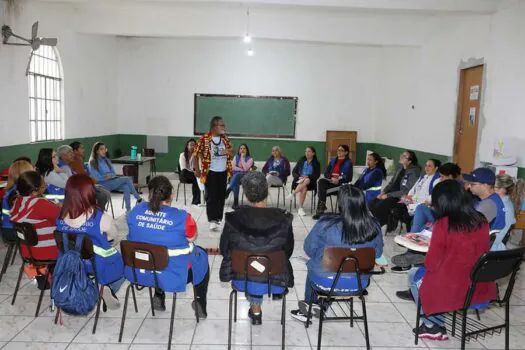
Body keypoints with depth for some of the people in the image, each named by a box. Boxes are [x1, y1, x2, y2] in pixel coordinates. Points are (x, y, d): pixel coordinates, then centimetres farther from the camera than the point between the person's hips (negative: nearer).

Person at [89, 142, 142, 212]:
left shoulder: (106, 160, 15)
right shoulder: (93, 162, -5)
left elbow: (114, 173, 13)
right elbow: (97, 178, -14)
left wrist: (110, 176, -8)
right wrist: (107, 176, -9)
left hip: (111, 181, 6)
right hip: (103, 184, -6)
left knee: (126, 187, -26)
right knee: (128, 179, -21)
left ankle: (128, 210, -27)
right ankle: (138, 199, -10)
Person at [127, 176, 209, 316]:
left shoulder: (136, 210, -8)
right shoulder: (181, 217, -22)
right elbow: (192, 237, -3)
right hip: (172, 274, -4)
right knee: (202, 255, 23)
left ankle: (158, 296, 33)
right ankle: (200, 303, 29)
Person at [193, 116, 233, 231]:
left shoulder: (225, 138, 3)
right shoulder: (204, 139, -13)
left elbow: (231, 149, 16)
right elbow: (196, 154, -9)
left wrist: (228, 151, -9)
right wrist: (197, 170, -10)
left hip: (223, 172, 6)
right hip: (210, 172, -5)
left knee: (221, 196, 12)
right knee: (211, 196, -3)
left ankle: (218, 219, 24)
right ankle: (212, 220, 3)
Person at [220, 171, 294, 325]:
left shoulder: (234, 218, -22)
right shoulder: (283, 219, -22)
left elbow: (224, 250, -6)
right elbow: (288, 250, -6)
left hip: (243, 278, 0)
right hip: (274, 279, 0)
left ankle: (255, 310, 45)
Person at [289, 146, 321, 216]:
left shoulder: (316, 163, 8)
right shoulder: (301, 160, 13)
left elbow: (317, 175, -2)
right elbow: (293, 172, 10)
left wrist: (307, 177, -18)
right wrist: (299, 177, -11)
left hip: (310, 182, -1)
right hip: (299, 181, 1)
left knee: (306, 181, -36)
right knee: (304, 188, -33)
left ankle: (293, 193, -33)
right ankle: (300, 208, -36)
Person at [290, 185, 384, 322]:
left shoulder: (326, 224, -24)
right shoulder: (374, 227, -15)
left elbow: (309, 249, -9)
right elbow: (377, 254, 2)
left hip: (325, 281, -3)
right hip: (359, 283, 3)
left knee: (313, 266, 32)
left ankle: (308, 309, 51)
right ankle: (320, 307, 49)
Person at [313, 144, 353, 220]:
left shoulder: (349, 162, 1)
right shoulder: (333, 160, 18)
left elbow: (349, 178, -7)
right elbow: (326, 173, 11)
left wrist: (338, 180, -20)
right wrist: (331, 178, -10)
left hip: (341, 183, -5)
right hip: (330, 181, 5)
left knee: (321, 186, -29)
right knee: (321, 181, -29)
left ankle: (320, 208, -21)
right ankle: (322, 206, -26)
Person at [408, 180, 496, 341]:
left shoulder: (443, 224, -20)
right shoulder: (482, 221, -4)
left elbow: (431, 265, -14)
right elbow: (481, 252, 12)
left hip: (452, 289, -6)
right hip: (480, 288, 6)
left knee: (414, 276, 22)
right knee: (422, 273, 28)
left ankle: (433, 326, 25)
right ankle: (435, 324, 28)